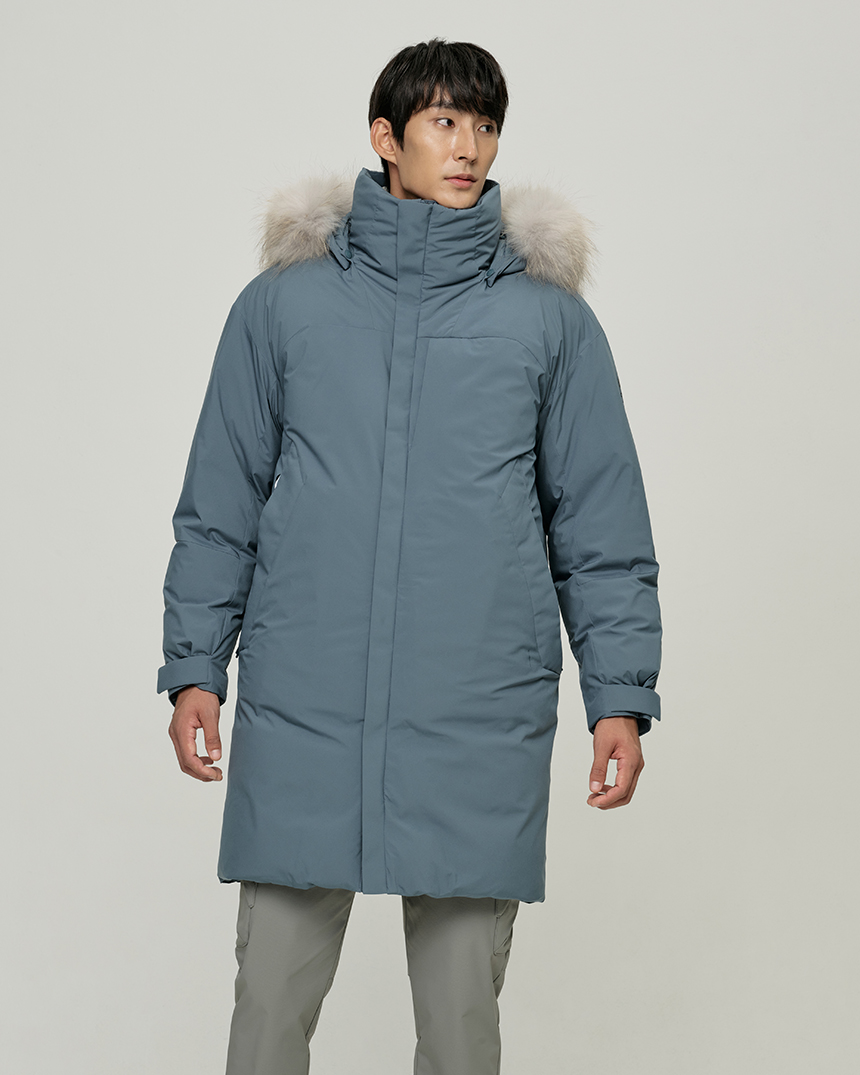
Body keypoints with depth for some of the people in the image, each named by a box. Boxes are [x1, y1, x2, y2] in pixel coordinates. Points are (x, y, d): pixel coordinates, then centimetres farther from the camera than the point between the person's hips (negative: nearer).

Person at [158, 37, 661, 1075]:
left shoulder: (552, 318, 7)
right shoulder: (283, 303, 8)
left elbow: (602, 526, 8)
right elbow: (219, 506, 11)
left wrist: (620, 694, 2)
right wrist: (193, 666, 4)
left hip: (480, 722, 0)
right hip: (300, 715, 0)